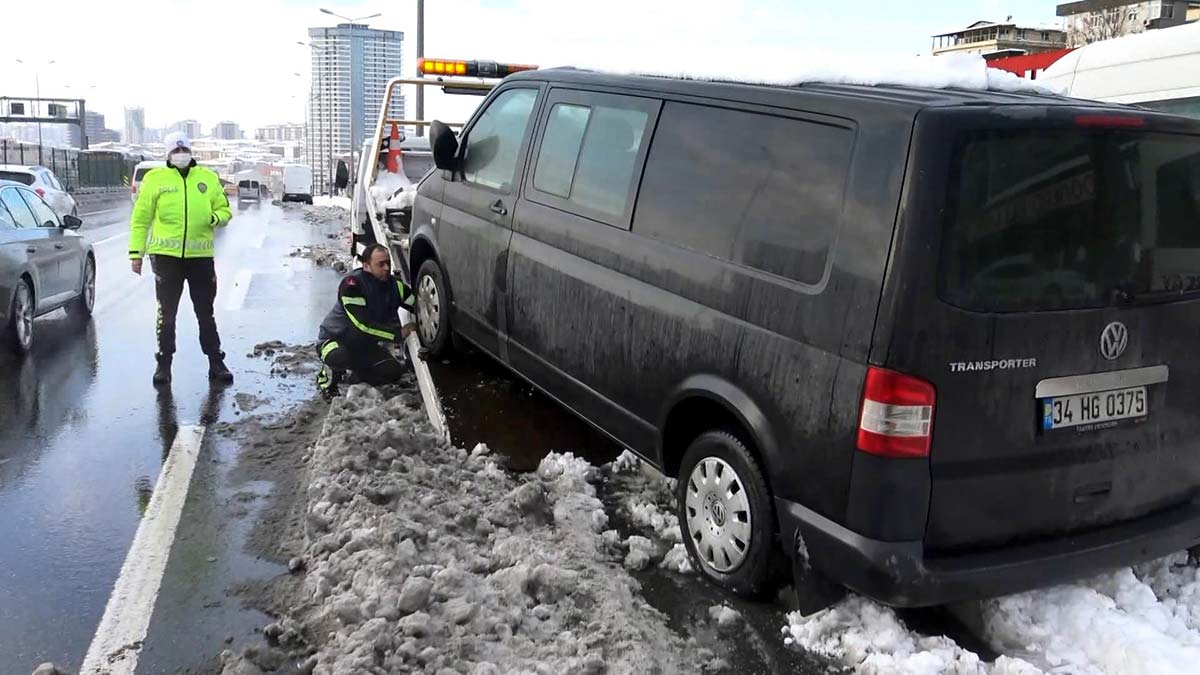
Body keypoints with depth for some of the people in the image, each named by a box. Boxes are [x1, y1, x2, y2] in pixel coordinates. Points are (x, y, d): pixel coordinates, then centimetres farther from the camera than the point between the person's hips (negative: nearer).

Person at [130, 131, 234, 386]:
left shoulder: (208, 178, 8)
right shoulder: (155, 178, 3)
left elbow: (224, 210, 13)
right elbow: (141, 218, 4)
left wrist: (216, 218, -11)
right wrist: (136, 252, -1)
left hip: (201, 255, 2)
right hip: (166, 255, -1)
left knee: (205, 313, 10)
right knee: (166, 313, 5)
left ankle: (216, 362, 17)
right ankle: (164, 363, 16)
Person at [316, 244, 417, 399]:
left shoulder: (395, 284, -9)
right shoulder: (352, 284, -28)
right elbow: (363, 325, -33)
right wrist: (399, 333, -31)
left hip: (366, 343, 6)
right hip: (335, 338, -6)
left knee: (393, 373, -8)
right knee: (338, 357, -39)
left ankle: (355, 368, 20)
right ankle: (327, 376, -2)